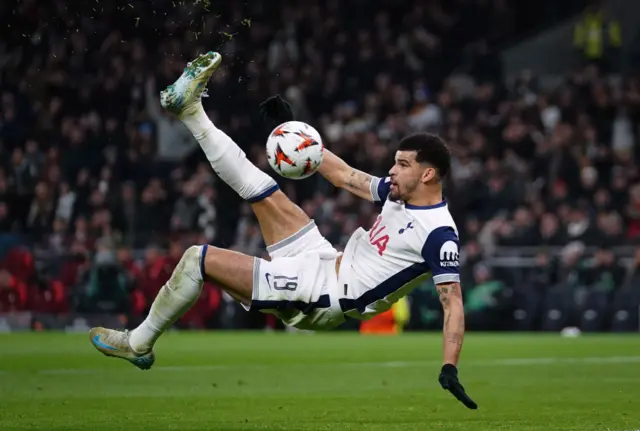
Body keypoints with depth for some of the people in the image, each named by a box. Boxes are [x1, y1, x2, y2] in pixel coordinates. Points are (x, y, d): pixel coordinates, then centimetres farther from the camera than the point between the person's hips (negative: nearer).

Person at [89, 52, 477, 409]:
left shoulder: (439, 234, -19)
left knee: (199, 258, -9)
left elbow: (453, 300, -24)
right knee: (257, 186, 12)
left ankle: (139, 345, 9)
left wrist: (450, 369, -34)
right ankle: (191, 110, 27)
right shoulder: (398, 192, 7)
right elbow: (345, 176, 19)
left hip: (321, 296, -8)